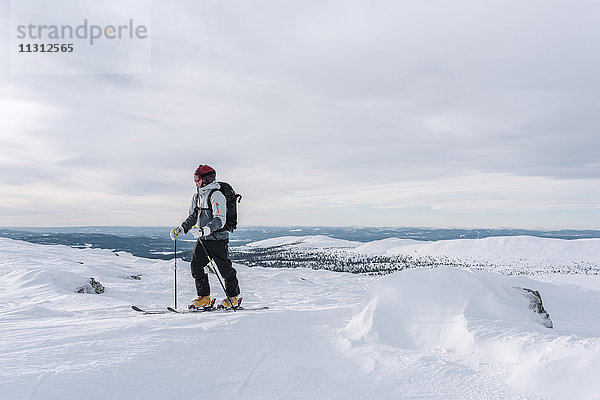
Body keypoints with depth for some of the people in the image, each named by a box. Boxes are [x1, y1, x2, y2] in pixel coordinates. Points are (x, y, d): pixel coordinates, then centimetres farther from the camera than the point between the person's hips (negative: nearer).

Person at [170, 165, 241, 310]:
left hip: (218, 238, -8)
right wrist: (181, 229, 6)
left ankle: (233, 298, 18)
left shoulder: (216, 195, -15)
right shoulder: (197, 196, 13)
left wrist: (204, 230, -37)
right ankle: (204, 298, 8)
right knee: (196, 265, -2)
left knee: (225, 269, 1)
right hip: (202, 238, 8)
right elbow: (192, 217, 21)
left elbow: (220, 220, -24)